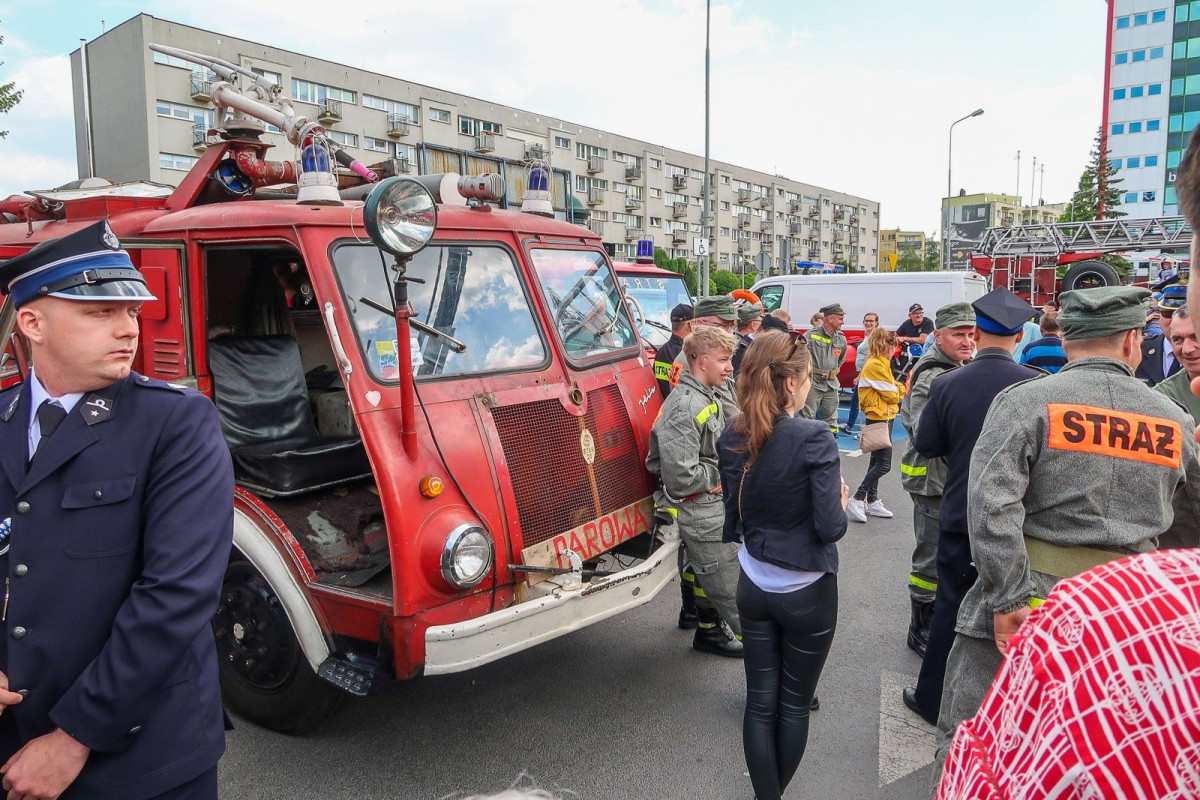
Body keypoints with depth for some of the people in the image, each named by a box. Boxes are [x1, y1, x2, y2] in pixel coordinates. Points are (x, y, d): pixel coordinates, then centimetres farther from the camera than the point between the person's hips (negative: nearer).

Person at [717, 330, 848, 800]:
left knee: (760, 702, 13)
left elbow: (734, 517, 4)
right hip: (807, 593, -4)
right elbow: (830, 528, -20)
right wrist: (841, 502, -1)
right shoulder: (814, 439, -21)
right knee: (794, 705, 15)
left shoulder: (731, 439, -5)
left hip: (753, 586, 4)